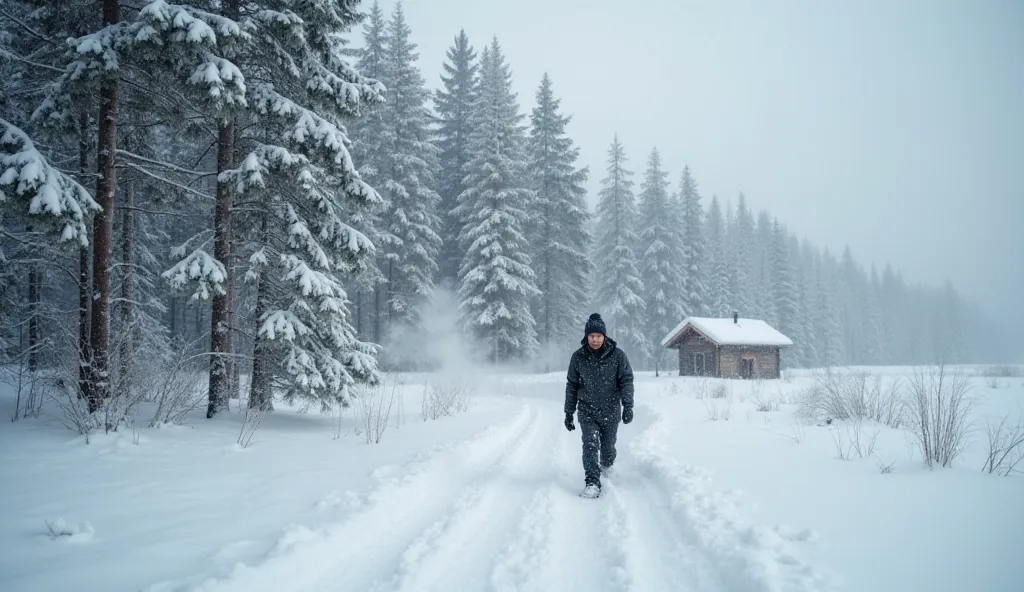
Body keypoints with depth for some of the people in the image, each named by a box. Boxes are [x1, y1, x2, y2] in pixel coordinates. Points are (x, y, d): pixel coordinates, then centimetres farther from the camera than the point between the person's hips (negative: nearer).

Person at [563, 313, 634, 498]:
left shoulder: (617, 355, -7)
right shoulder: (578, 357, -3)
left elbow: (626, 381, -6)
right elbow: (572, 386, 5)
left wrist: (628, 406, -19)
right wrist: (568, 413, 7)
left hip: (610, 411, 0)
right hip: (587, 411, 0)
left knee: (607, 446, 15)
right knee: (590, 445, -16)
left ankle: (607, 465, 47)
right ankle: (592, 483, -14)